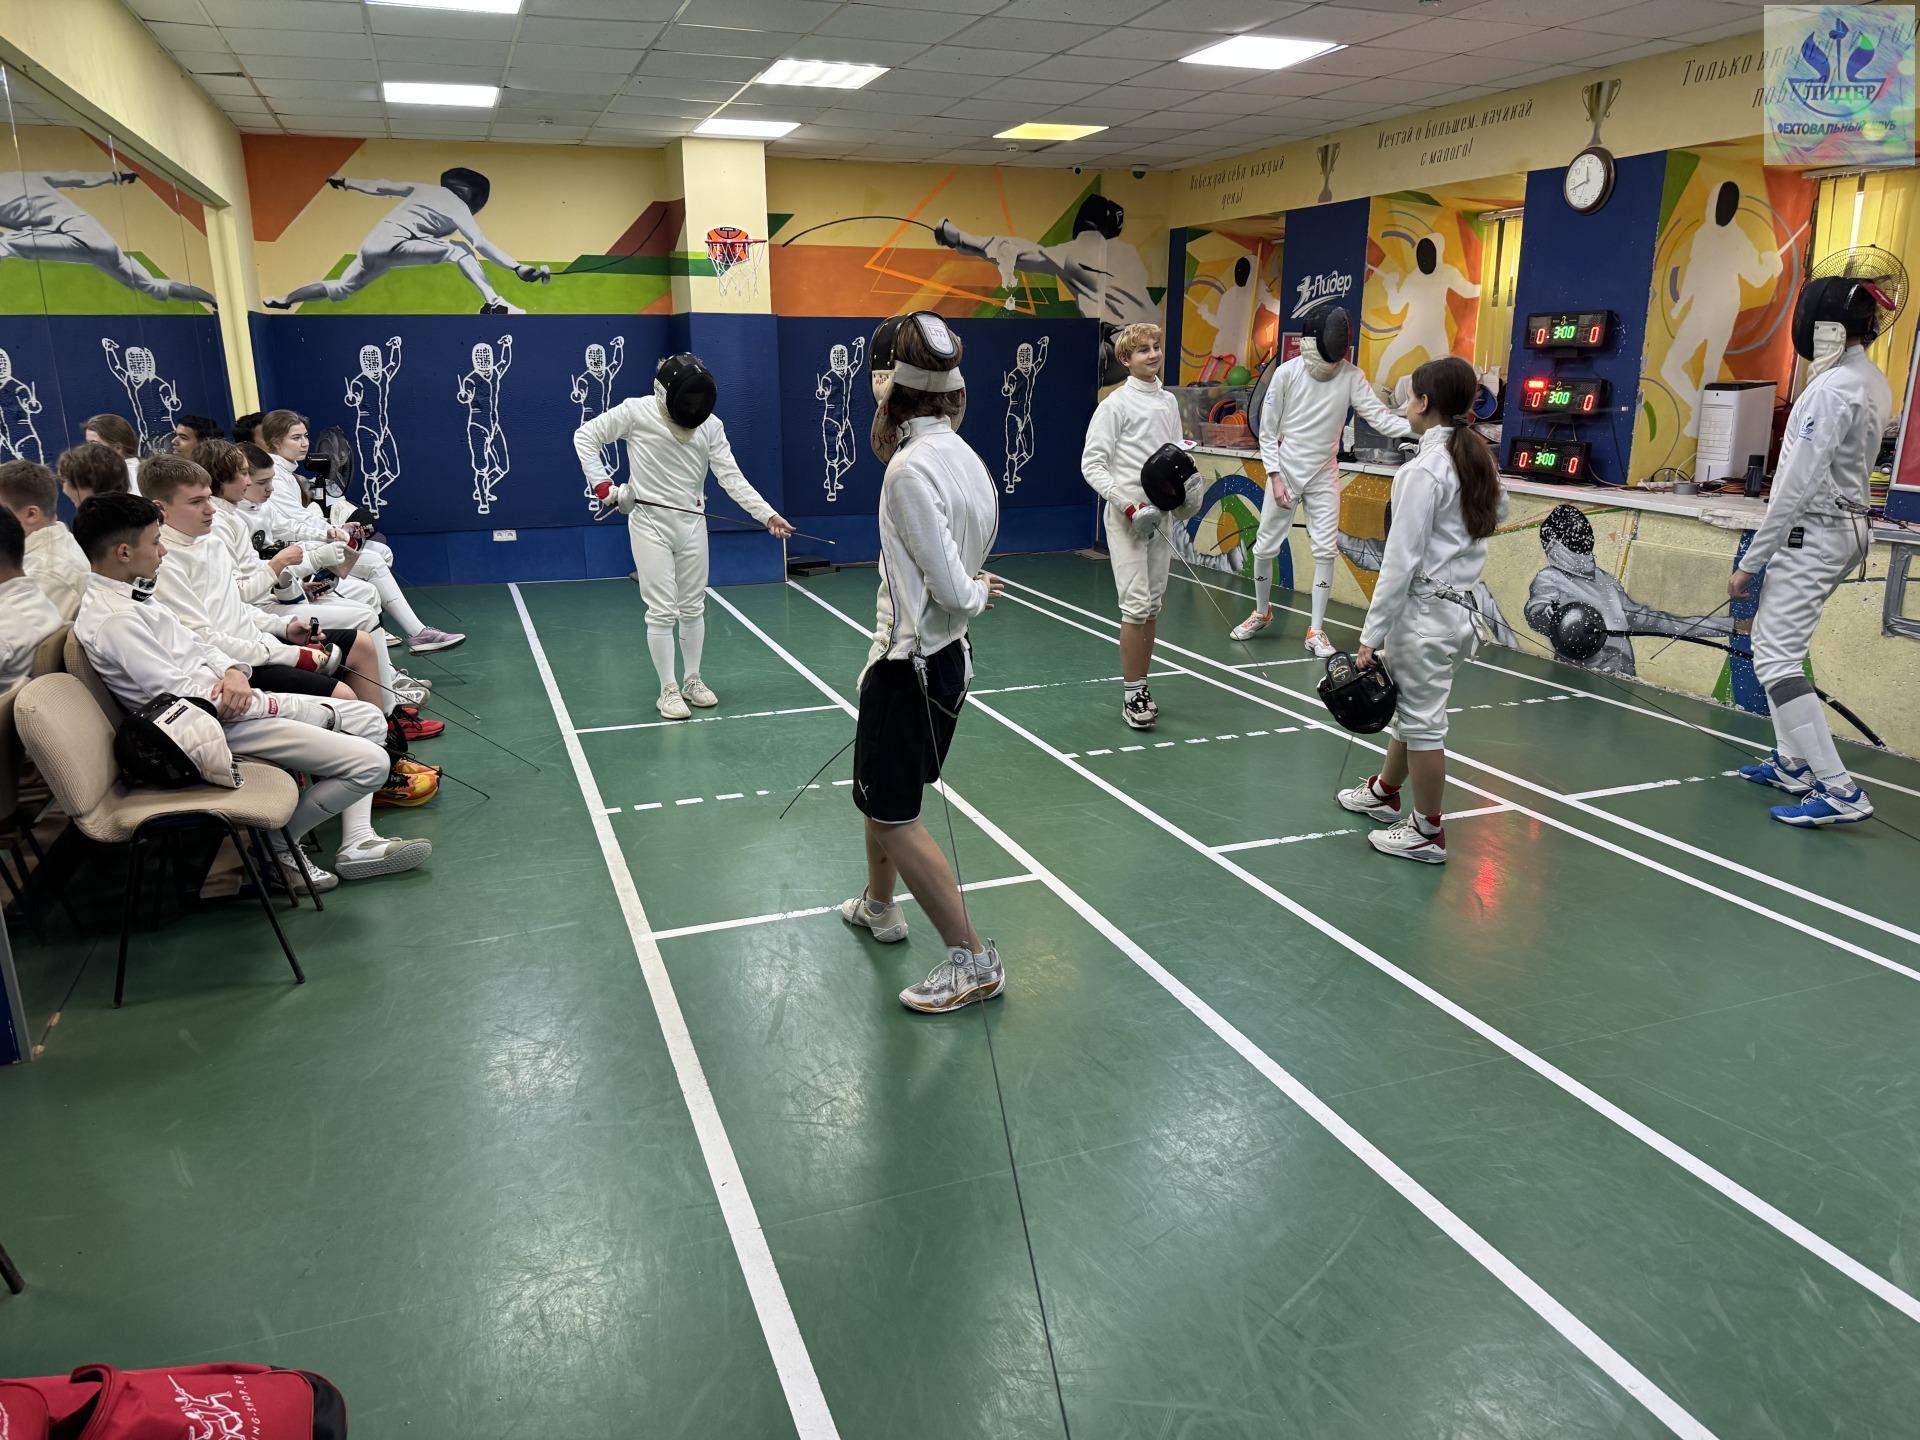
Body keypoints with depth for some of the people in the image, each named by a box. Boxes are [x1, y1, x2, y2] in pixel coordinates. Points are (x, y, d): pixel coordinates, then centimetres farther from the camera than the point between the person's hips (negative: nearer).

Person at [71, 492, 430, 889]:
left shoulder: (129, 596, 10)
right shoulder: (114, 621, -20)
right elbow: (180, 694, -22)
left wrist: (232, 671, -5)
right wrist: (264, 703, -13)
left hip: (228, 698, 11)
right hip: (219, 723, -11)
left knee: (368, 719, 12)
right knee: (370, 763, -16)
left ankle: (357, 843, 5)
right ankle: (279, 845, 4)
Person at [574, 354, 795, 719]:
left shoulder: (710, 425, -3)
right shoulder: (637, 411, -11)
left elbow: (732, 479, -6)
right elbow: (585, 436, -3)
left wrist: (769, 515, -15)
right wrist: (601, 484, -11)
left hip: (692, 523, 4)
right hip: (650, 523, -4)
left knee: (693, 607, 12)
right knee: (663, 611, -3)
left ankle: (692, 680, 26)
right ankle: (668, 690, 8)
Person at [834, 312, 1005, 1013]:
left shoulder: (910, 468, -22)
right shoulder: (962, 454, 3)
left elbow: (951, 588, -21)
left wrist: (977, 593, -4)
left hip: (912, 663, -9)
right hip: (941, 654, 9)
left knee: (894, 815, 2)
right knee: (879, 789, 26)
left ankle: (972, 960, 8)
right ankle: (879, 905, 45)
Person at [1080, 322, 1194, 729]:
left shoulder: (1169, 402, 12)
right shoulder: (1116, 404, -9)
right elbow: (1092, 465, -12)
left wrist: (1185, 487, -1)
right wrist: (1128, 505, -21)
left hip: (1161, 513, 7)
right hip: (1127, 516, -6)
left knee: (1152, 606, 9)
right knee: (1136, 605, -9)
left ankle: (1139, 688, 19)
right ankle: (1133, 695, 0)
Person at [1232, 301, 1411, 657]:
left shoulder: (1351, 375, -8)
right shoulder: (1286, 373, -13)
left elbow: (1379, 417, -17)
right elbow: (1267, 431, -7)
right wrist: (1275, 477, -13)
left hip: (1323, 476, 1)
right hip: (1285, 473, -1)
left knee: (1326, 551, -4)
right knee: (1264, 548, 6)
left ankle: (1316, 630, 4)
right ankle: (1261, 613, 29)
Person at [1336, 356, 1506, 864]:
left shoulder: (1425, 469, -19)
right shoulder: (1479, 461, 6)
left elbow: (1401, 561, -21)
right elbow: (1499, 508, 28)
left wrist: (1371, 636, -17)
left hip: (1423, 611, -9)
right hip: (1455, 606, 9)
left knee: (1422, 723, 2)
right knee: (1409, 711, 24)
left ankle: (1427, 833, 14)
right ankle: (1385, 792, 42)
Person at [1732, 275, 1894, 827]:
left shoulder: (1831, 388, -20)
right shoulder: (1875, 382, 10)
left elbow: (1798, 485, -22)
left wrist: (1750, 561, -17)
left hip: (1811, 534, -10)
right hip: (1847, 526, 10)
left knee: (1775, 660, -10)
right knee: (1771, 640, 21)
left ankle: (1838, 790, -15)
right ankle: (1793, 762, 28)